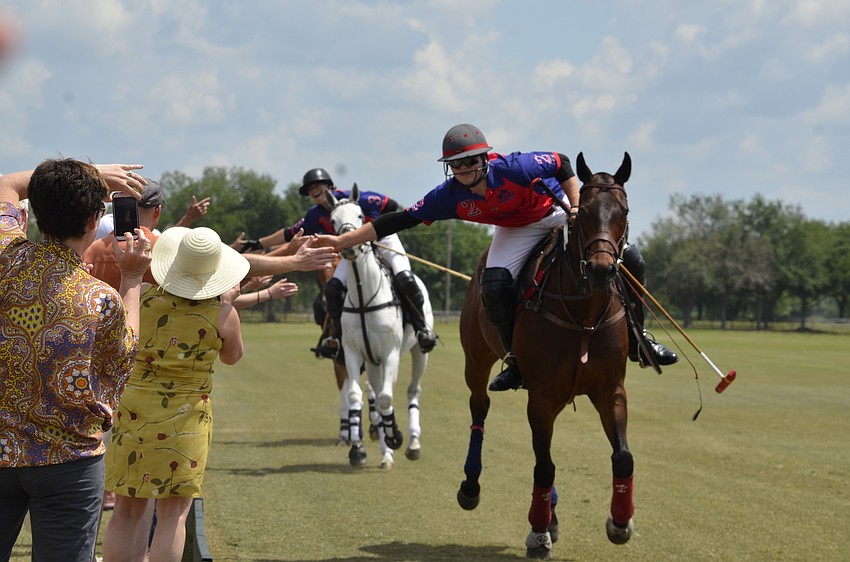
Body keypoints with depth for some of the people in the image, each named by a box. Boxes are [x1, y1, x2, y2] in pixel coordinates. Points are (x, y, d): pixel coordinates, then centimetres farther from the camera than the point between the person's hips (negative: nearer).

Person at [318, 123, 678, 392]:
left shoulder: (515, 168, -32)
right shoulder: (450, 197, -22)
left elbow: (563, 165, -15)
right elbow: (399, 221, -20)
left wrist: (576, 209, -19)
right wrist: (341, 241, -23)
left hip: (556, 212, -2)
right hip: (515, 231, 2)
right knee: (494, 287, -25)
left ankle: (636, 331, 2)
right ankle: (517, 360, -4)